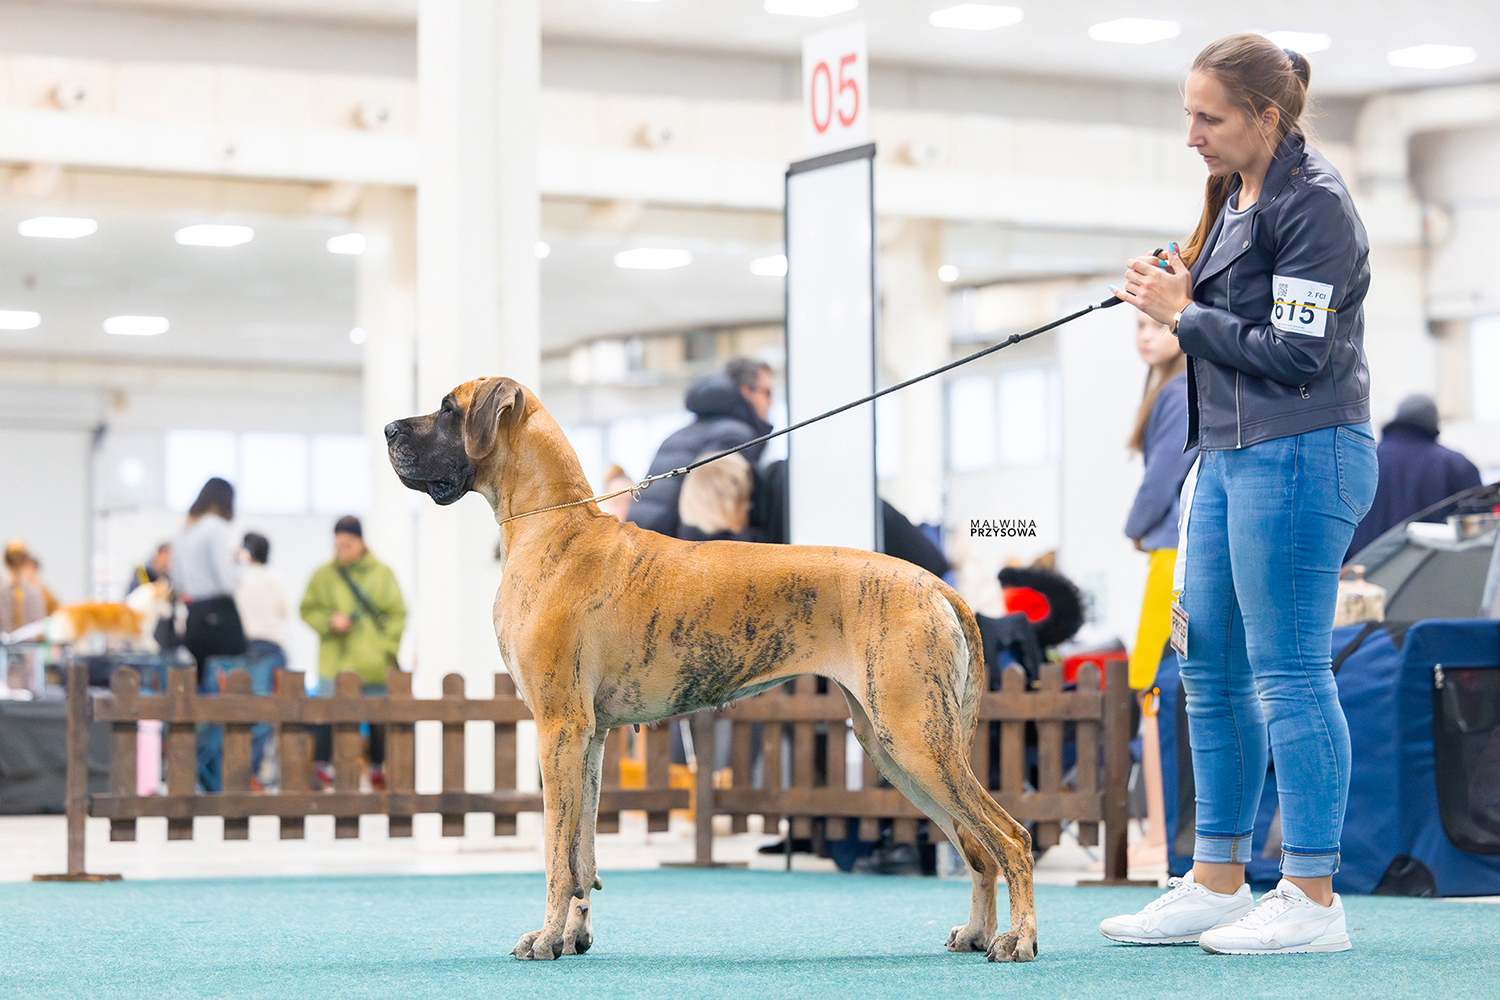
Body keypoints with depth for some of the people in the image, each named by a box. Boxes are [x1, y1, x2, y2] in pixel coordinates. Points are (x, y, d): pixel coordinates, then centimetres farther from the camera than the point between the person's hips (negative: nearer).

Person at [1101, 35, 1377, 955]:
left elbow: (1296, 355, -17)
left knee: (1288, 673, -7)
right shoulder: (1236, 198, 16)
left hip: (1302, 457, -10)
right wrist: (1177, 298, 4)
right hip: (1230, 457, 10)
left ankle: (1314, 900, -2)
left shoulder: (1314, 204, -12)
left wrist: (1184, 314, -9)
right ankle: (1219, 883, 18)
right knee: (1213, 671, 11)